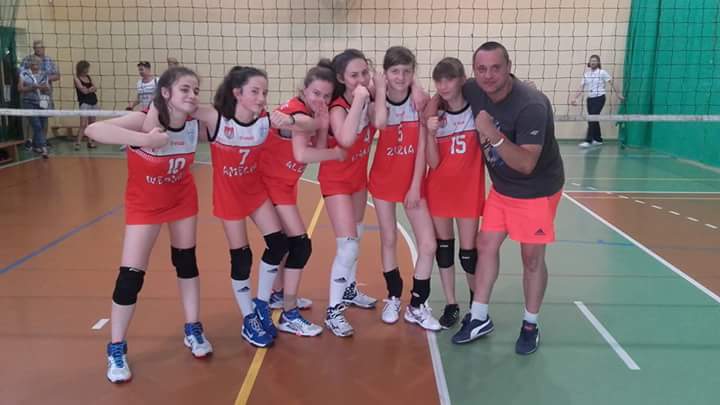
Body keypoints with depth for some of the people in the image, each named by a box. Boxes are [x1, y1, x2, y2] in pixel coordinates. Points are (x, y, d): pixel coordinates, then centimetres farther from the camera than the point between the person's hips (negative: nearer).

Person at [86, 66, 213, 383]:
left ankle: (193, 329, 30)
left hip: (182, 197, 4)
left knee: (187, 261, 12)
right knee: (131, 274, -5)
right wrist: (144, 140, -54)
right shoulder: (145, 121, -31)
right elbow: (93, 130, -43)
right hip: (144, 202, -4)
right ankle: (116, 349, 13)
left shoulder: (196, 125, -18)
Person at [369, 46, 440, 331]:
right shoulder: (378, 99, -9)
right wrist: (380, 89, -22)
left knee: (428, 245, -4)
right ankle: (393, 298, 31)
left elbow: (422, 146, -9)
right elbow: (379, 123, -35)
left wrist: (416, 186, -11)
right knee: (388, 240, 11)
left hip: (413, 180, 0)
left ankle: (417, 306, 14)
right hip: (383, 178, 0)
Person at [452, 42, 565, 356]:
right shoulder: (472, 91, -10)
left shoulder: (531, 106, -30)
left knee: (532, 258, 3)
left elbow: (526, 165, -33)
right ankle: (479, 318, 21)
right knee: (486, 245, 7)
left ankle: (530, 325, 23)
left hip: (536, 191, -6)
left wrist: (494, 135, -44)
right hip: (501, 188, 6)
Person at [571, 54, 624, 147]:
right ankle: (598, 139, 21)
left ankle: (588, 141, -15)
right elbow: (581, 88, 9)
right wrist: (575, 98, 0)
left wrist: (618, 94, -6)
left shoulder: (602, 72, -4)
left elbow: (611, 83, -4)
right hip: (590, 99, 5)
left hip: (599, 98, -5)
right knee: (593, 119, 10)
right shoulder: (586, 74, 9)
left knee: (592, 119, -13)